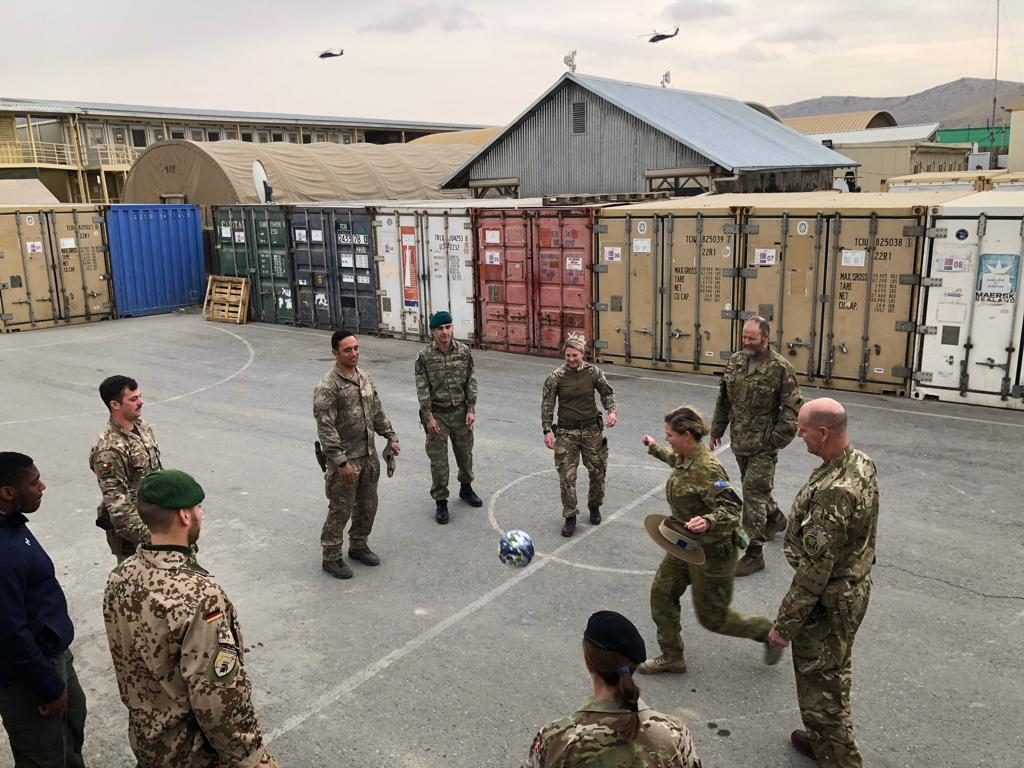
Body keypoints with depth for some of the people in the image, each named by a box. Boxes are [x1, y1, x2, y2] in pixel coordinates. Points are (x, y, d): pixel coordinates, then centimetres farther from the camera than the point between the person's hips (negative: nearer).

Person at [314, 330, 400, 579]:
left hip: (369, 455, 7)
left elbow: (377, 412, 16)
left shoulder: (365, 377, 6)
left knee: (368, 505, 17)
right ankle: (331, 557, 19)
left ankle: (358, 545, 36)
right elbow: (326, 428, -21)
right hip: (345, 459, -7)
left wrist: (391, 437, 13)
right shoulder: (327, 387, -19)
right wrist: (341, 462, -23)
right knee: (340, 510, 3)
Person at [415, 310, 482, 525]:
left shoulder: (464, 351, -3)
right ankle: (440, 501, 14)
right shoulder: (424, 356, -11)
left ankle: (466, 488, 40)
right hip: (437, 413, -3)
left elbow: (471, 382, 1)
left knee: (465, 452, 17)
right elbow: (422, 390, -10)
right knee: (438, 459, 2)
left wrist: (471, 409, -3)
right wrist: (428, 417, -13)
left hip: (460, 411, 3)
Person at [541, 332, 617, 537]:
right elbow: (547, 405, -5)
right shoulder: (556, 376, -10)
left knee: (598, 471, 12)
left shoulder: (593, 372, -7)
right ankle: (570, 516, 13)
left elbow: (607, 392, 6)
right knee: (567, 476, -1)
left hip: (591, 429, 2)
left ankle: (594, 506, 37)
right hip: (566, 431, -2)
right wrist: (547, 431, -10)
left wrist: (612, 410, -12)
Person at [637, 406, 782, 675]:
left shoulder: (707, 470, -29)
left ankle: (767, 632, 29)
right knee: (661, 594, 10)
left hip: (711, 551, -9)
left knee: (712, 617, 6)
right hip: (683, 545, 9)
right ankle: (671, 657, 25)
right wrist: (654, 448, 40)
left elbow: (731, 510, -30)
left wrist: (708, 521, -49)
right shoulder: (685, 458, -2)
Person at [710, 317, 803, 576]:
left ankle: (754, 553, 2)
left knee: (754, 492, -7)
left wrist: (779, 438, -17)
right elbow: (724, 399, 12)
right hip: (739, 441, 6)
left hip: (763, 444, -6)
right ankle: (775, 518, 50)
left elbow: (792, 407, -13)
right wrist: (717, 429, 13)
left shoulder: (781, 368, -15)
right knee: (756, 488, 22)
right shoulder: (735, 361, 3)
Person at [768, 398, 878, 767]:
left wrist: (785, 623, -19)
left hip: (829, 601, -10)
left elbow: (814, 569, -29)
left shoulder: (833, 492, -34)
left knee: (821, 685, 8)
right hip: (853, 587, 10)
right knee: (833, 674, 27)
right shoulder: (862, 462, -3)